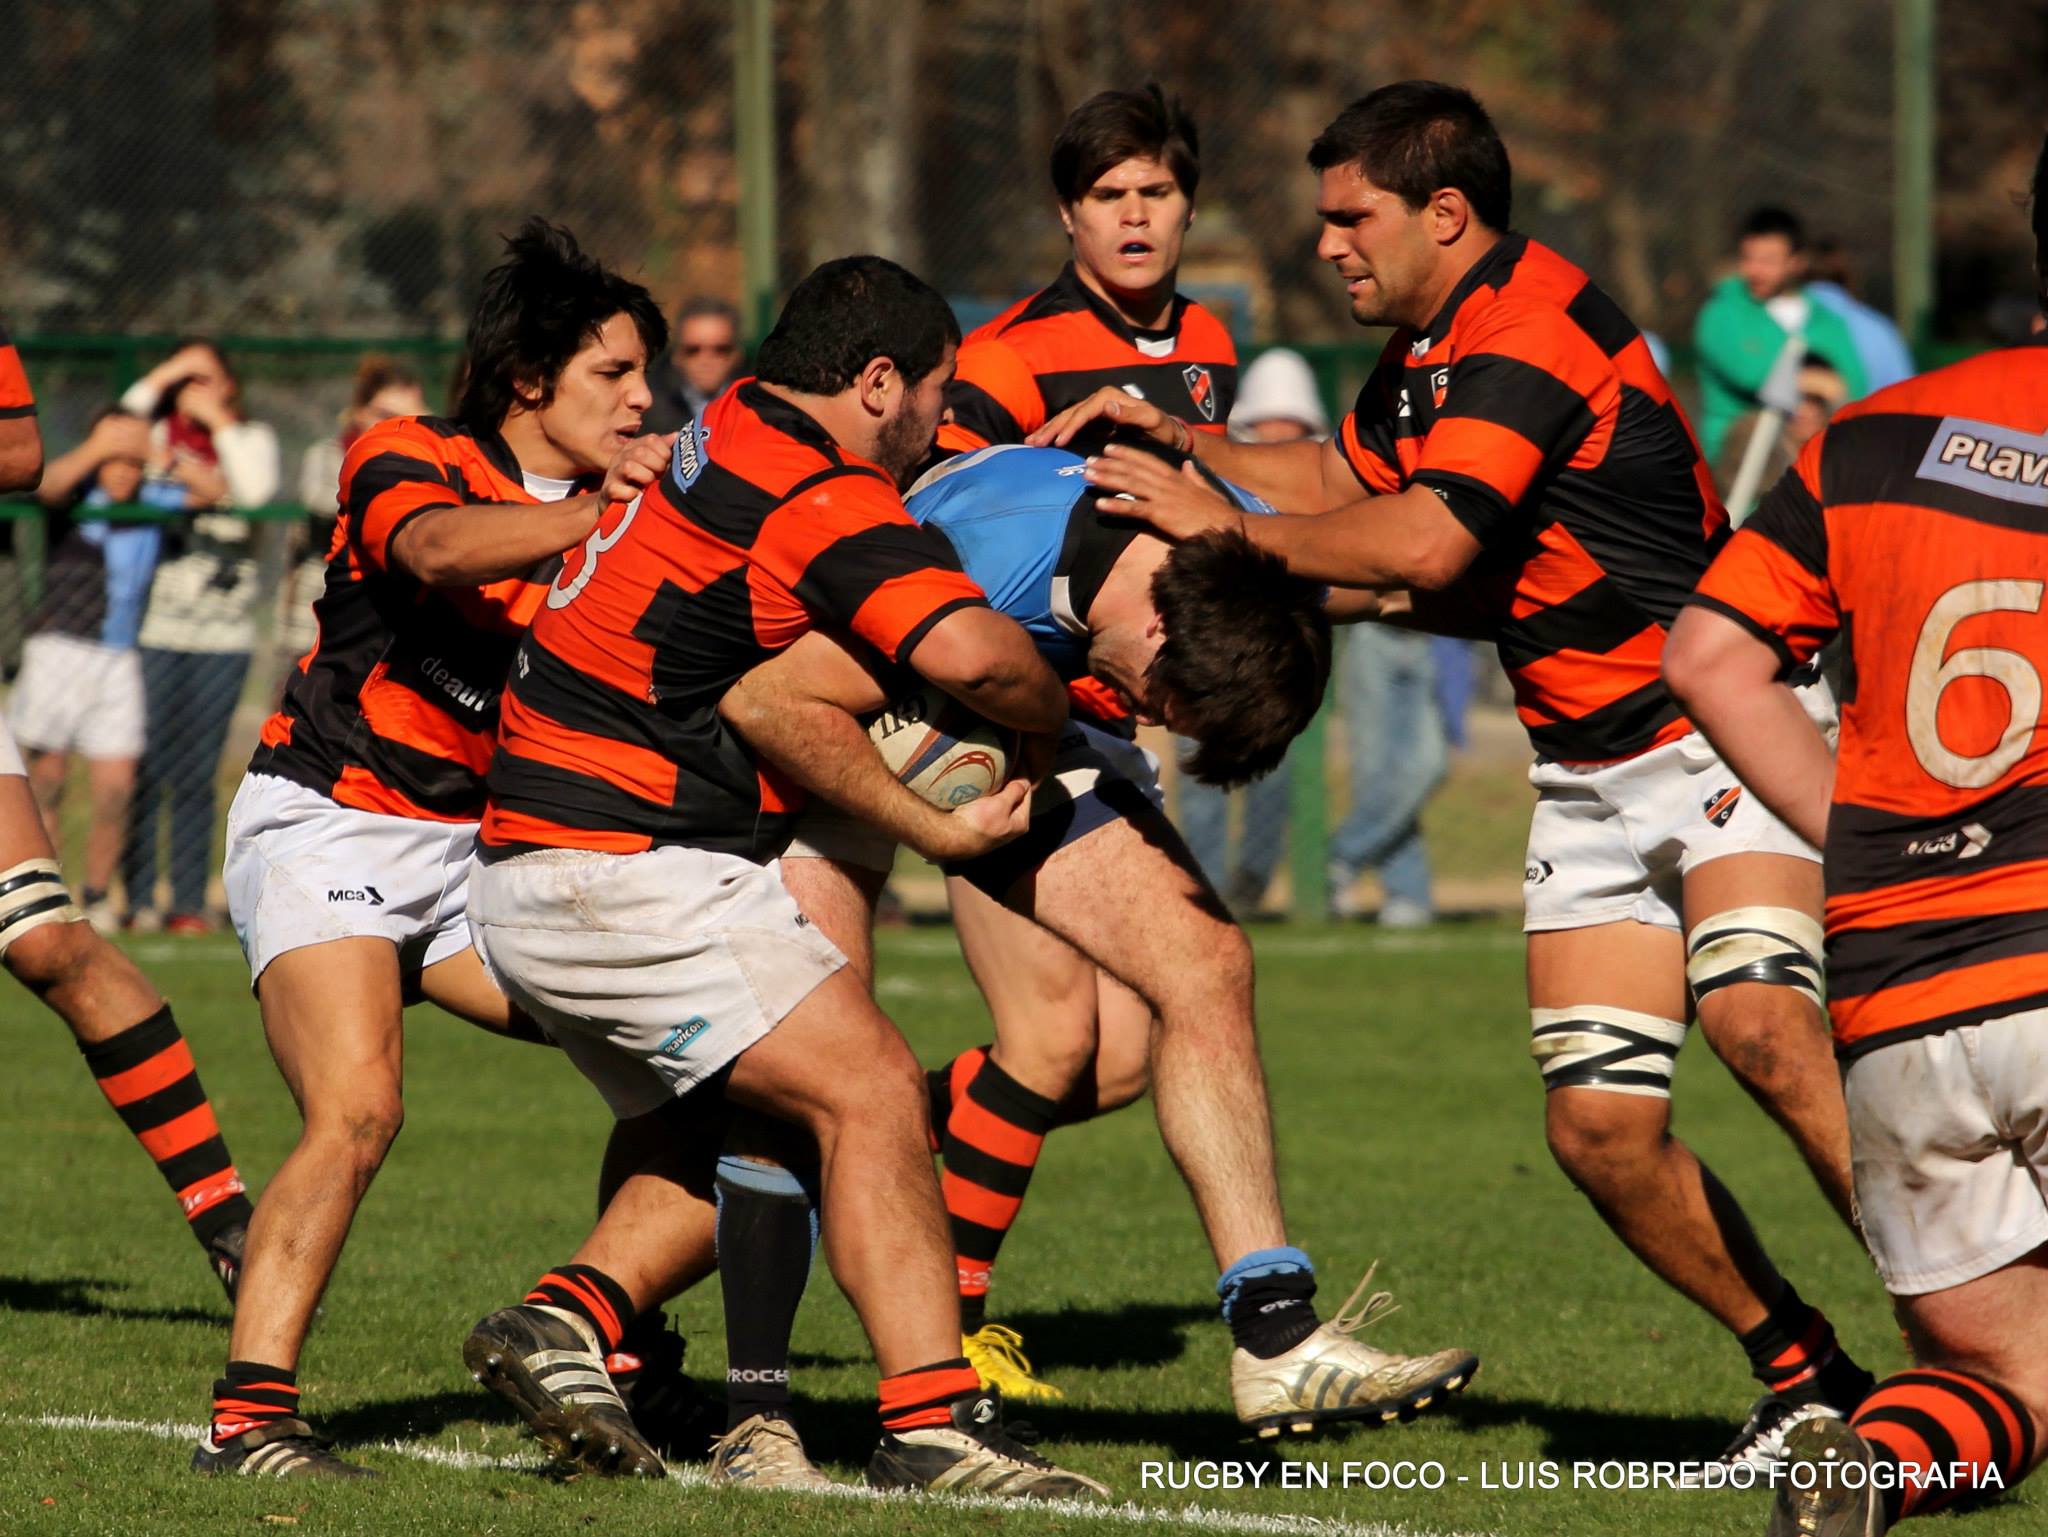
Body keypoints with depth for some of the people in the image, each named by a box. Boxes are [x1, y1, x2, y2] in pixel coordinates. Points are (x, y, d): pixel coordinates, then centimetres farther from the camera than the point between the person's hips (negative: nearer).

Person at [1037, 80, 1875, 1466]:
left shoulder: (1528, 335, -18)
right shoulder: (1430, 347, 13)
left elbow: (1422, 543, -29)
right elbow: (1344, 480, 34)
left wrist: (1224, 523, -17)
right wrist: (1181, 440, 22)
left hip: (1718, 730, -9)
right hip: (1587, 773, 9)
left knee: (1761, 1027, -30)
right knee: (1599, 1123, -2)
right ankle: (1803, 1371, 12)